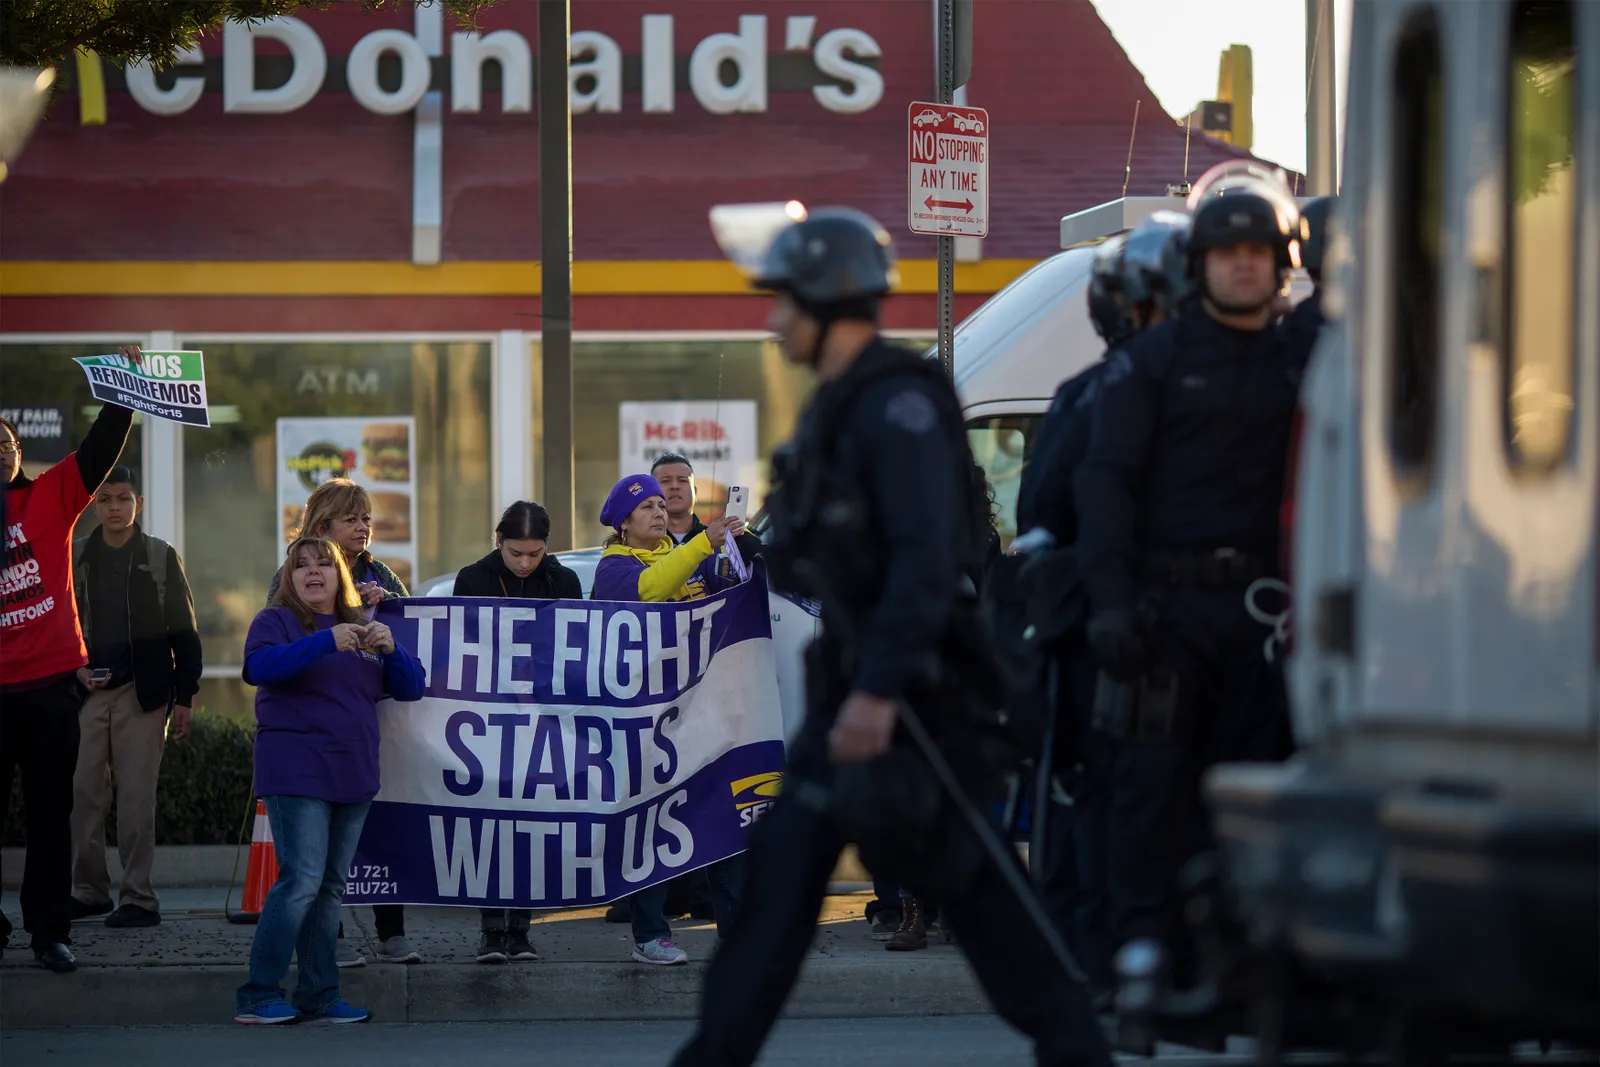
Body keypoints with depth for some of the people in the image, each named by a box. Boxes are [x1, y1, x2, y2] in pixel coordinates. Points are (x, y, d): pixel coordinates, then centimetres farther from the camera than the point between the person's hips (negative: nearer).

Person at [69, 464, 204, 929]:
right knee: (83, 793, 0)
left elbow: (183, 633, 5)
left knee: (136, 798, -5)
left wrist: (184, 697, -1)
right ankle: (90, 890, 10)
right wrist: (74, 669, -1)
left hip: (143, 693, -2)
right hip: (87, 691, 3)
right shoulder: (75, 557, 10)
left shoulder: (161, 558, 5)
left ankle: (139, 897, -2)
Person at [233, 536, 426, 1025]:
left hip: (353, 778, 6)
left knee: (332, 887, 8)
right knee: (302, 880, -16)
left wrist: (391, 649, -8)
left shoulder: (362, 627, 18)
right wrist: (326, 642, -29)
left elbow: (411, 688, 13)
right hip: (295, 774, -6)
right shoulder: (277, 620, 2)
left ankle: (319, 995, 12)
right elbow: (260, 666, -19)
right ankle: (258, 995, -13)